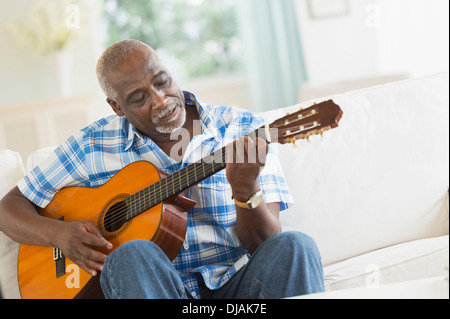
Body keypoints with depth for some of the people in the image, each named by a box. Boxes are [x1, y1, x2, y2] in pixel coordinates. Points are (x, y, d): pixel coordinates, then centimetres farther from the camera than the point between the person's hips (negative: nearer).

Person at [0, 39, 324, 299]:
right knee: (132, 255, -34)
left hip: (237, 283, 0)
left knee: (293, 247, -30)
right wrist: (60, 234, -9)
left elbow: (265, 246, -3)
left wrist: (246, 191, -25)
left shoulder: (245, 131, 3)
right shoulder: (92, 145, 6)